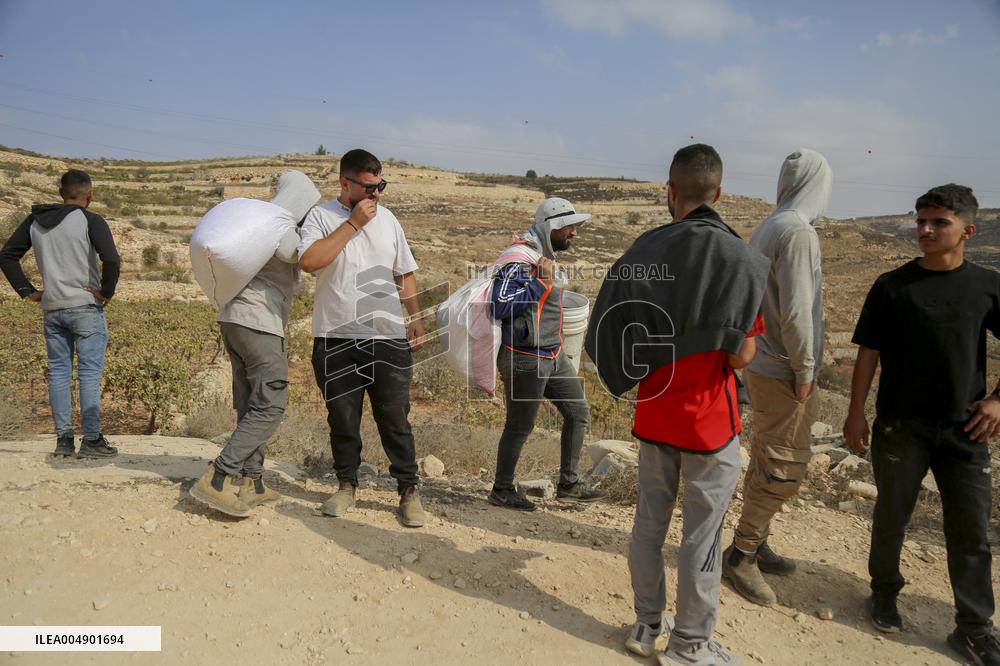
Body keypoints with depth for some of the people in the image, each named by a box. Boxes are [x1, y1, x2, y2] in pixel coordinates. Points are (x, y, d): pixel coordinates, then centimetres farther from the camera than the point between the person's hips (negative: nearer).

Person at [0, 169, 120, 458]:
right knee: (89, 373, -2)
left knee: (58, 372, 10)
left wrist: (27, 291, 11)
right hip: (86, 306, -5)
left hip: (52, 309, 5)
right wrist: (106, 292, -10)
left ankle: (63, 439, 13)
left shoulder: (35, 221, 10)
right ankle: (91, 440, 0)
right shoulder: (90, 221, -8)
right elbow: (111, 259, -22)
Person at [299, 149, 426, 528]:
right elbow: (308, 261, -19)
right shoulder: (322, 216, -1)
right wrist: (353, 222, -14)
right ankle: (347, 486, 27)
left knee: (395, 419, 4)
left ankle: (409, 490, 14)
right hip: (337, 338, -2)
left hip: (388, 338, 2)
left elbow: (405, 275, 18)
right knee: (342, 419, 10)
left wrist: (416, 320, 12)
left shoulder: (387, 219, 12)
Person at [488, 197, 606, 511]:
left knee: (578, 412, 13)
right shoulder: (520, 259, -19)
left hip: (553, 355, 10)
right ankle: (501, 490, 23)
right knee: (520, 426, 4)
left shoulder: (545, 256, 11)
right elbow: (500, 305, -29)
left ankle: (569, 485, 26)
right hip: (525, 359, -10)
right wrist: (541, 283, -24)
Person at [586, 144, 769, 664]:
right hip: (709, 419, -4)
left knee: (649, 521, 17)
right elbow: (741, 356, -16)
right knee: (701, 534, 10)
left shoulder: (643, 250, -2)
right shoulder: (739, 259, -14)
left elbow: (615, 334, 1)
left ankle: (647, 624, 33)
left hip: (653, 411, 4)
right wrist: (748, 335, 4)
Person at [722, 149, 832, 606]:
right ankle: (741, 555, 10)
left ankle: (755, 545, 31)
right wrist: (804, 370, -13)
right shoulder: (798, 232, -18)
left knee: (766, 461, 18)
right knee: (785, 468, 0)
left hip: (760, 364, 9)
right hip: (782, 372, -9)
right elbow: (796, 311, -23)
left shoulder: (766, 228, 10)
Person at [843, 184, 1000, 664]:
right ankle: (885, 594, 32)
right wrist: (856, 412, -4)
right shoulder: (892, 286, -3)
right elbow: (868, 352, -2)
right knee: (891, 516, 11)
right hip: (901, 425, -1)